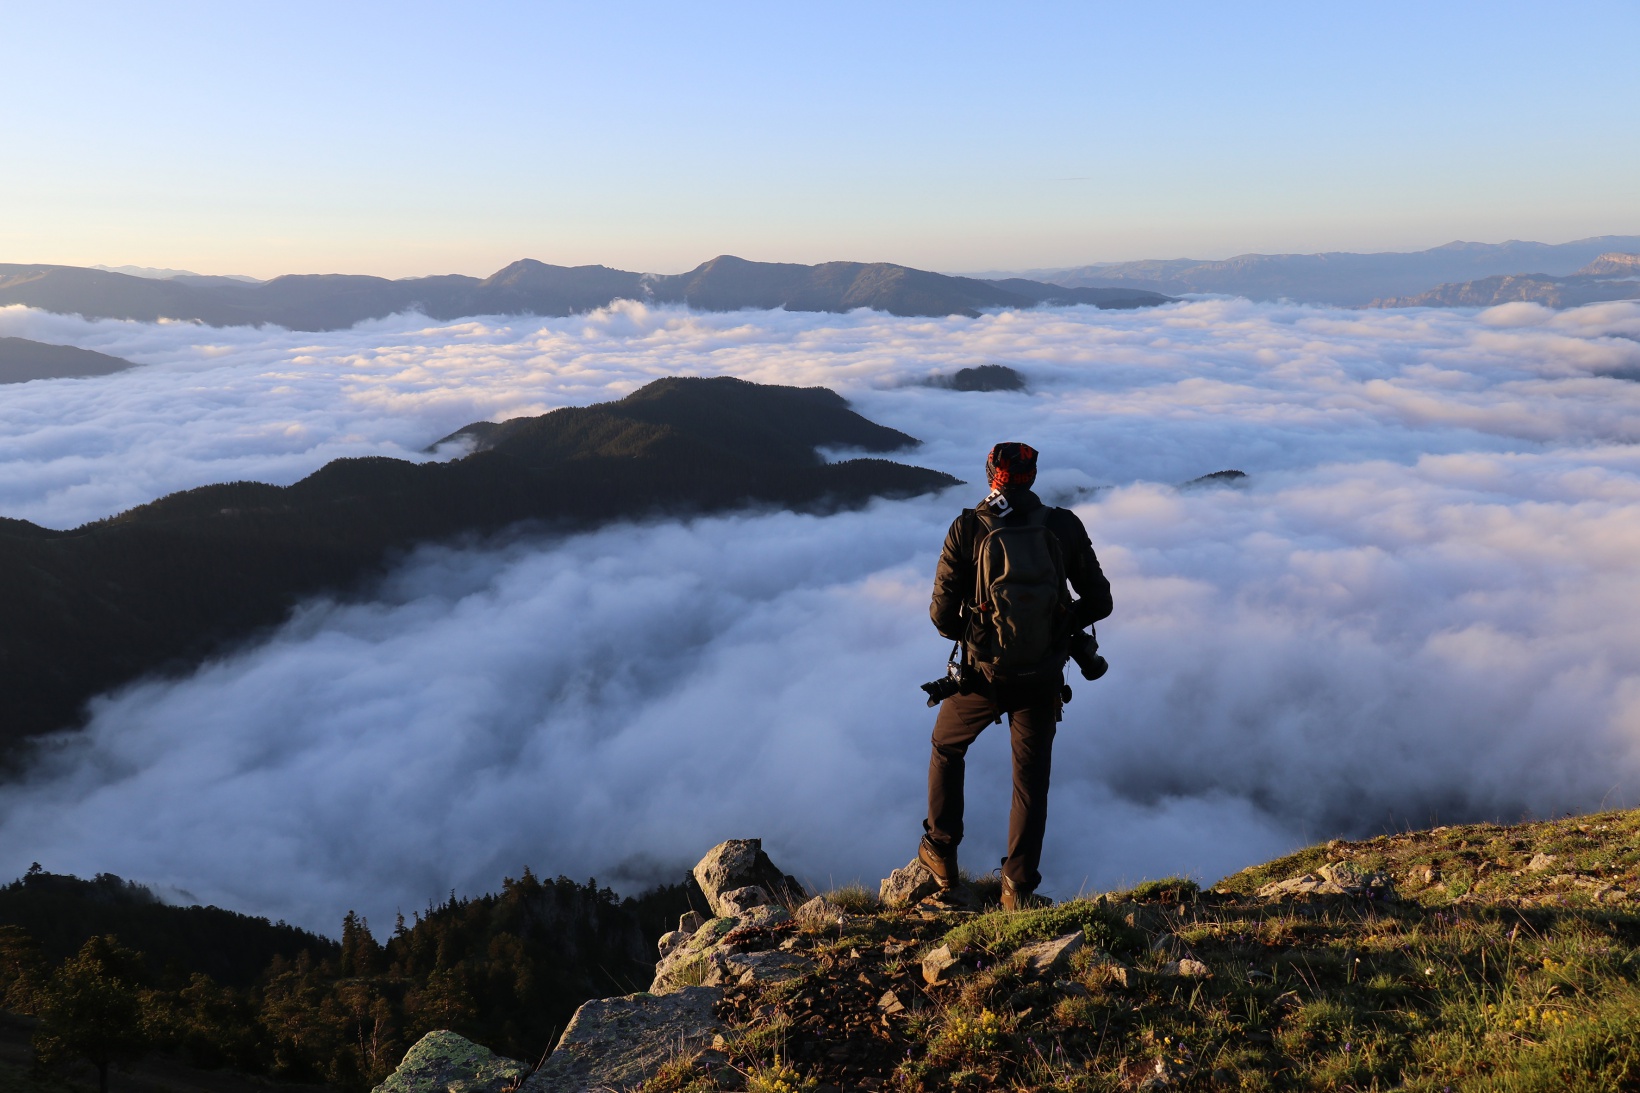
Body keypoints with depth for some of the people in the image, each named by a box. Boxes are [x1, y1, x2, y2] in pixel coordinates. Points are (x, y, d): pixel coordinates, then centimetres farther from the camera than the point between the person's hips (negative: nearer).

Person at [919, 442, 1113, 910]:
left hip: (982, 673, -1)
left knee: (946, 750, 25)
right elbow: (1099, 603, -1)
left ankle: (940, 853, 33)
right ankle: (1019, 887, 20)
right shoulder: (1065, 527, -6)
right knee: (1031, 779, 15)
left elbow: (942, 613, -11)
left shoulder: (967, 528, -12)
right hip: (1044, 677, 1)